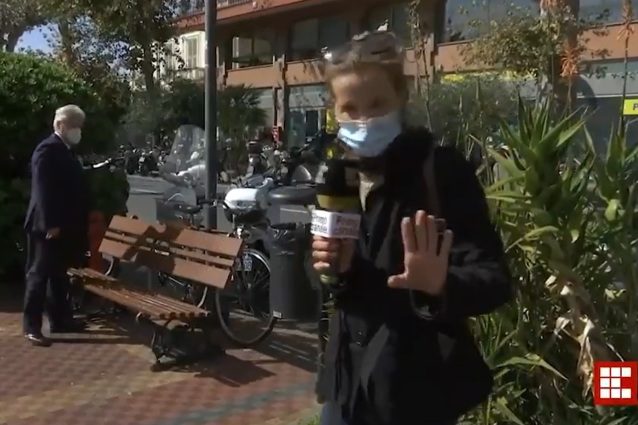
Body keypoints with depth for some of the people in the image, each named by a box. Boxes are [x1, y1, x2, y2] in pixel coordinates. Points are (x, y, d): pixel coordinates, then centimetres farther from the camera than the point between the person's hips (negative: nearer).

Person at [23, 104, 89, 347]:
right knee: (39, 275, -3)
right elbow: (42, 190, -19)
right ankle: (32, 327, 2)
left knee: (58, 275, 16)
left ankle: (60, 319, 25)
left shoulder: (66, 152, 15)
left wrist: (80, 224, 16)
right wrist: (50, 224, -23)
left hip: (64, 227, 9)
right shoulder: (47, 149, -13)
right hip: (47, 227, -9)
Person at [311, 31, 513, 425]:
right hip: (349, 380, 5)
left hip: (418, 389, -5)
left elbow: (496, 279, -18)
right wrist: (336, 267, -11)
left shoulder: (443, 170, -14)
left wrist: (442, 285, -38)